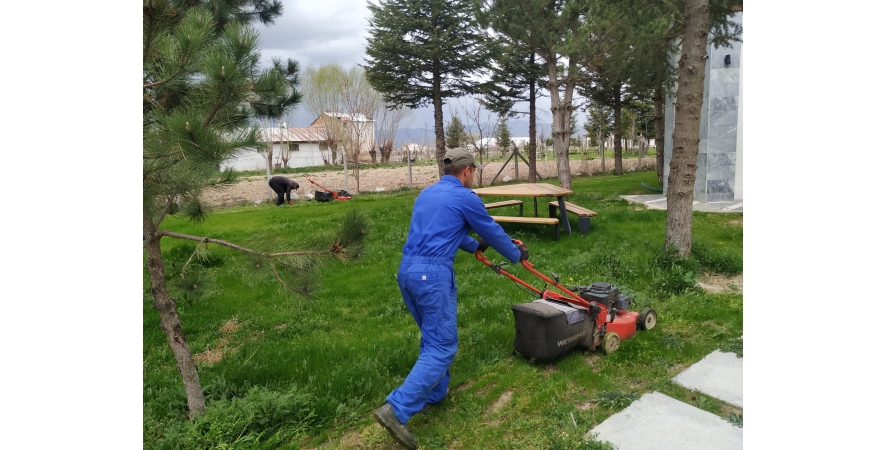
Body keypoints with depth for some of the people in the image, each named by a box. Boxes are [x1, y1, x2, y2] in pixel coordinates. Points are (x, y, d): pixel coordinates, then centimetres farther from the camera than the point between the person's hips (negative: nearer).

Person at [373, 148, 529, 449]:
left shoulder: (426, 194, 20)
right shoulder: (465, 197, -2)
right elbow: (492, 231, 10)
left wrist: (474, 246, 47)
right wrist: (517, 255, 27)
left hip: (406, 270, 8)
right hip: (433, 274, -8)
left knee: (432, 337, 23)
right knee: (442, 346, -3)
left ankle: (433, 394, 33)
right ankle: (397, 408, -11)